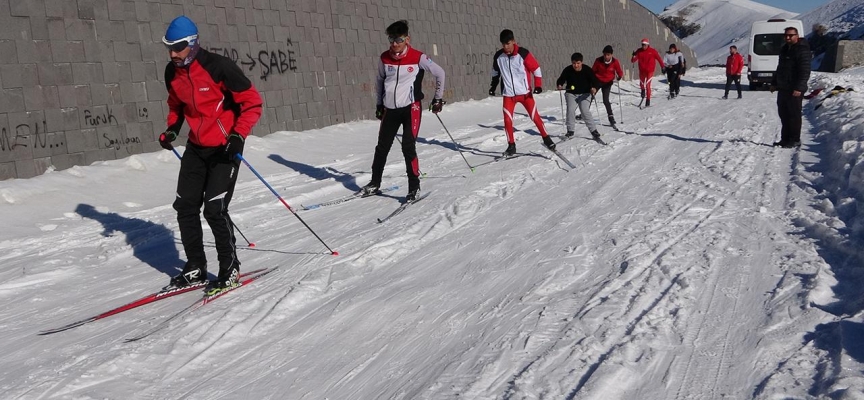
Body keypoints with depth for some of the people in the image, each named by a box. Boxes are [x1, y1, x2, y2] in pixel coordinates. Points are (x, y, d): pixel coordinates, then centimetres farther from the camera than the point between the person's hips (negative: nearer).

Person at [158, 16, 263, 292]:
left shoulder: (219, 67, -19)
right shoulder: (172, 73, 1)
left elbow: (252, 103, -15)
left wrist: (238, 135, -25)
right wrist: (172, 128, 3)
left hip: (225, 148, -7)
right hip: (196, 147, 7)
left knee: (215, 209, -12)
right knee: (185, 207, 5)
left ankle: (230, 269, 5)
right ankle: (195, 268, 19)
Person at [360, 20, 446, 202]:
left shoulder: (418, 57, -11)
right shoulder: (384, 58, 0)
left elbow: (439, 73, 2)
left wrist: (438, 98, 6)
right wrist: (379, 103, 19)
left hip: (411, 108, -4)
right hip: (390, 109, 4)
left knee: (408, 147, -11)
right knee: (382, 147, 11)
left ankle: (414, 187, 0)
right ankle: (374, 184, 26)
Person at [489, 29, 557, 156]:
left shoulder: (523, 54, -13)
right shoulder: (498, 56, -3)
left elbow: (536, 69, -6)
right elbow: (495, 72, 16)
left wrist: (538, 85, -14)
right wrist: (493, 86, 12)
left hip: (525, 93, -2)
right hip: (508, 94, 2)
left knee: (535, 117, 1)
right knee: (507, 120, -3)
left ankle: (546, 139, 17)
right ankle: (511, 146, 9)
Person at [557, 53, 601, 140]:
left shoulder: (587, 70, -14)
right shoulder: (567, 70, -10)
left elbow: (596, 81, -15)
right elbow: (561, 79, -2)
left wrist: (594, 88, -37)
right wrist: (559, 85, -25)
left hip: (584, 94, -2)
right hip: (571, 94, 2)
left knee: (585, 111, -19)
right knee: (570, 110, -16)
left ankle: (593, 131, -9)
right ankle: (570, 131, 0)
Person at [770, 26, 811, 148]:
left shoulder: (802, 50, -12)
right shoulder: (784, 49, 16)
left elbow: (805, 72, -19)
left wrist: (799, 88, -26)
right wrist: (774, 83, 22)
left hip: (794, 90, -9)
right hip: (783, 88, 9)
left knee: (794, 115, -4)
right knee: (783, 114, 13)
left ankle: (795, 140, 3)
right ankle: (785, 139, 21)